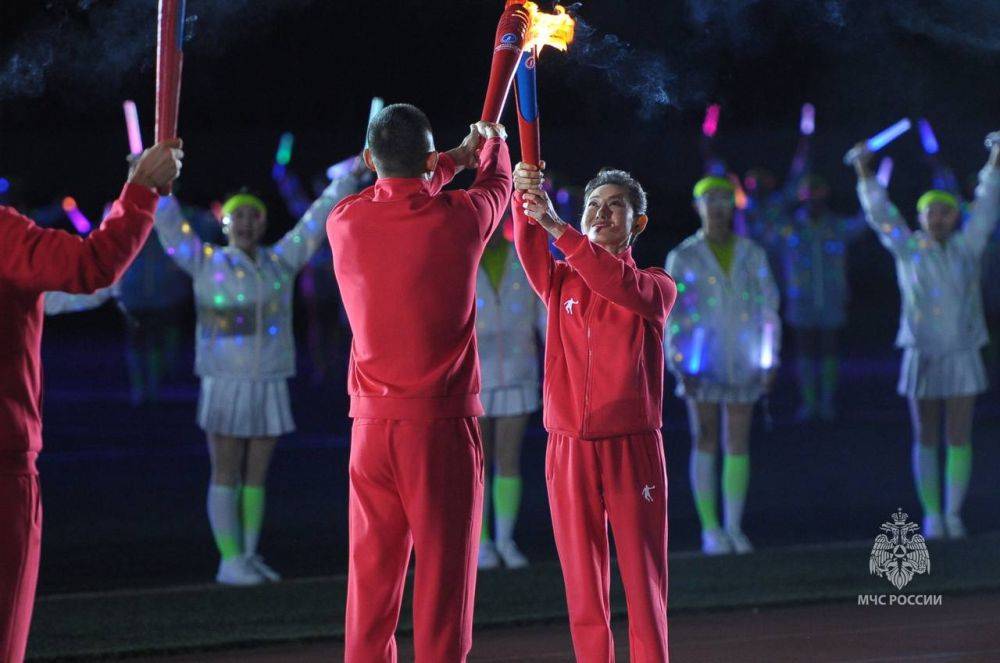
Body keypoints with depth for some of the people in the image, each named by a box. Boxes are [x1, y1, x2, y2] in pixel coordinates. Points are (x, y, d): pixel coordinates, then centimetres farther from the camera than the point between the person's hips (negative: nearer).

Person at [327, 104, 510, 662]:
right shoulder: (458, 219, -6)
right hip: (443, 427, -3)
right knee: (443, 577, -3)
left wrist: (456, 158, 38)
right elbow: (498, 182, 18)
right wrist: (493, 143, 40)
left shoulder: (345, 222, 0)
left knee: (371, 575, 7)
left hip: (372, 425, 3)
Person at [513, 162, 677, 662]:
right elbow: (530, 248, -9)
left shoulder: (656, 287, 4)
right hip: (569, 449, 2)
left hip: (632, 447, -2)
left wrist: (559, 229, -31)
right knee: (583, 580, 2)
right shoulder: (560, 282, 12)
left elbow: (621, 284, -19)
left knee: (643, 575, -2)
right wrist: (525, 198, -31)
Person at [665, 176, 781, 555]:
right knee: (705, 442, -1)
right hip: (701, 363, -2)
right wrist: (681, 366, -8)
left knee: (738, 445, 3)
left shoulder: (752, 255, 7)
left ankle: (734, 528, 7)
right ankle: (710, 530, 1)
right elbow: (672, 315, 0)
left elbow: (768, 308, 8)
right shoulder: (683, 257, 1)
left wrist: (769, 362, 3)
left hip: (742, 363, 2)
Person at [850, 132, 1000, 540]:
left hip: (962, 356, 1)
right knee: (926, 439, 5)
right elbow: (881, 214, -4)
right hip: (922, 356, -1)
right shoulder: (908, 249, 3)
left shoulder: (966, 247, 6)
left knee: (959, 437, 0)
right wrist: (864, 176, -14)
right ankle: (931, 515, 10)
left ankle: (953, 513, 6)